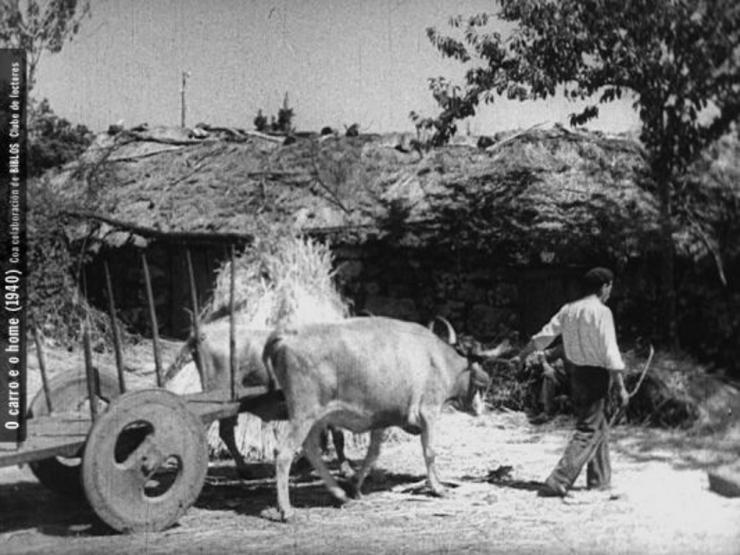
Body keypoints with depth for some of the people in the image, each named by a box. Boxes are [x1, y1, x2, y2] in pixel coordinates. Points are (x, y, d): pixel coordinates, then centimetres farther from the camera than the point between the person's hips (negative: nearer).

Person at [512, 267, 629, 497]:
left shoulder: (569, 310, 6)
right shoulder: (601, 312, -14)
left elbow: (543, 335, 13)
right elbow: (610, 353, -18)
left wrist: (521, 357, 26)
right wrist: (621, 387, -15)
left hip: (575, 373, 8)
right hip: (596, 376, -8)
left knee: (600, 428, 20)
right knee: (587, 431, -4)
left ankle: (599, 480, 25)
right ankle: (557, 482, -11)